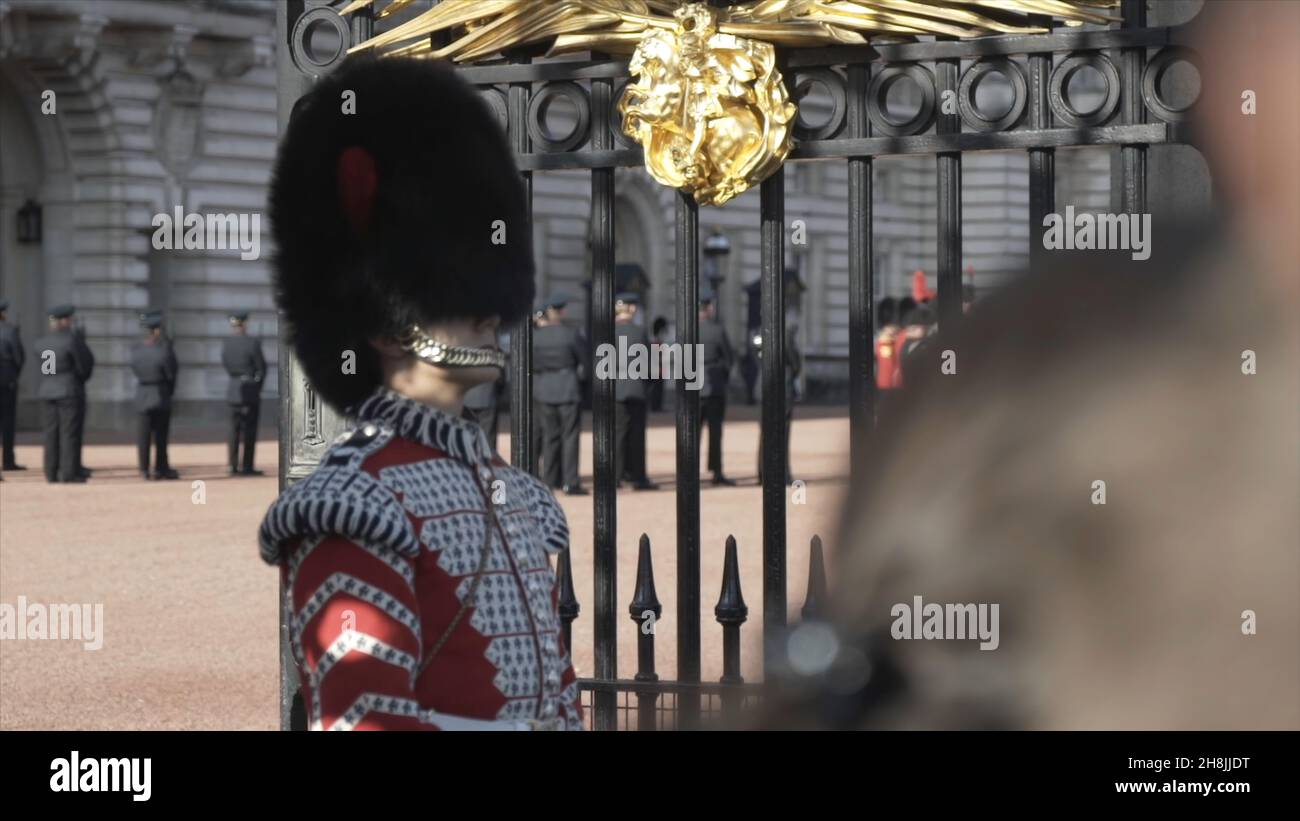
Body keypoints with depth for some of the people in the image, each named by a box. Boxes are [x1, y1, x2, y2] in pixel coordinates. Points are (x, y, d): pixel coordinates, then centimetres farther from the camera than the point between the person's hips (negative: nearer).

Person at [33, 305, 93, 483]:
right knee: (70, 432, -3)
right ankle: (69, 473, -5)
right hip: (70, 391, -6)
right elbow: (87, 362, -12)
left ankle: (51, 473, 9)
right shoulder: (72, 340, -16)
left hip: (47, 391, 6)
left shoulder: (41, 342, 4)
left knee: (52, 432, 9)